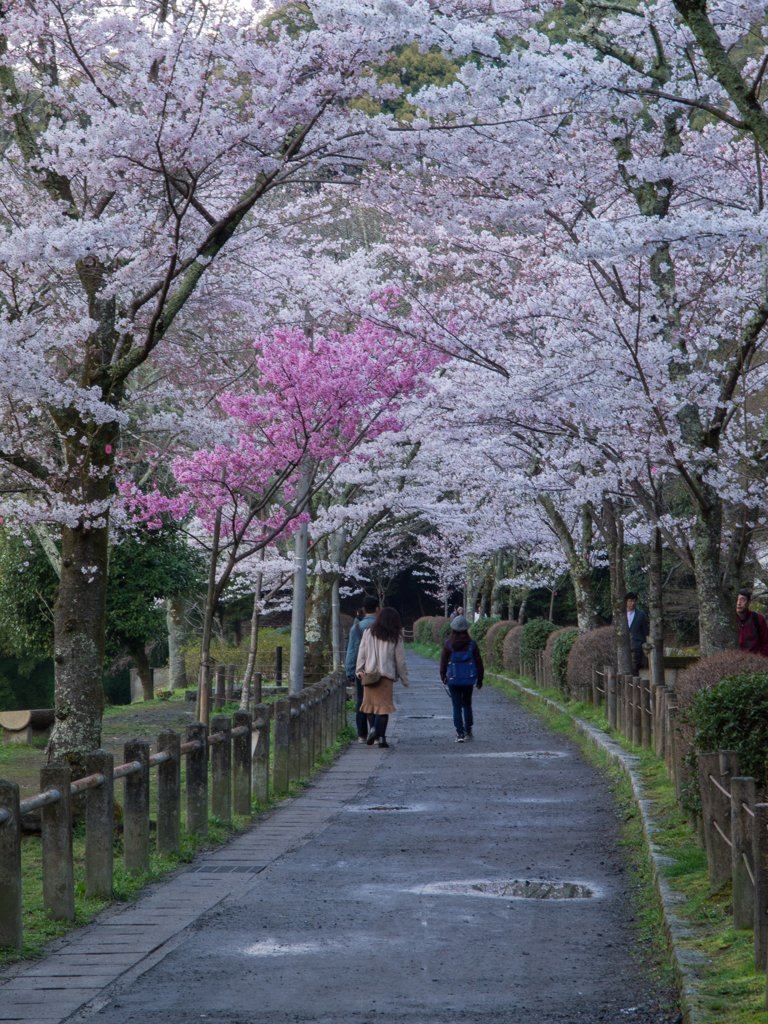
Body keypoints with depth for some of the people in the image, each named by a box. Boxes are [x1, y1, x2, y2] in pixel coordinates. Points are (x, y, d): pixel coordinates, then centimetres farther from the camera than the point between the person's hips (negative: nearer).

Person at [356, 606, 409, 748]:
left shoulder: (368, 633, 7)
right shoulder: (395, 638, 3)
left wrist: (360, 670, 6)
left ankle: (373, 728, -11)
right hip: (386, 676, -1)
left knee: (370, 703, 10)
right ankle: (381, 736, -6)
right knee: (384, 705, 1)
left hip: (370, 673, 1)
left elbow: (362, 653, 4)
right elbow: (400, 659, 6)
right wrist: (404, 678, 13)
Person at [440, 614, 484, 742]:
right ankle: (468, 731, 20)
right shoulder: (472, 644, -4)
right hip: (469, 680, 2)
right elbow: (478, 662, 1)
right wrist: (480, 678, 12)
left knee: (457, 707, 1)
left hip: (453, 680, -2)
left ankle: (460, 733, -6)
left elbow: (443, 662, -1)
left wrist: (443, 677, 14)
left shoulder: (448, 645, -7)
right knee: (467, 705, 18)